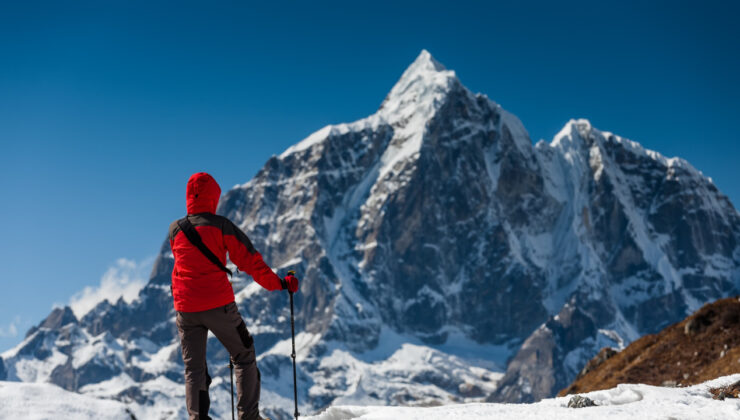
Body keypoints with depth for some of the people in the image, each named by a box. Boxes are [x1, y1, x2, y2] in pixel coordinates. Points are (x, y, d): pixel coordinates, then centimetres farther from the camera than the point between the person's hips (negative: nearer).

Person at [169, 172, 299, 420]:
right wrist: (279, 284, 3)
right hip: (218, 305, -3)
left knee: (193, 368, 12)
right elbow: (249, 260, -6)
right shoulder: (221, 226, -6)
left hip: (186, 309, 3)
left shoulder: (175, 230, 3)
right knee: (244, 358, 12)